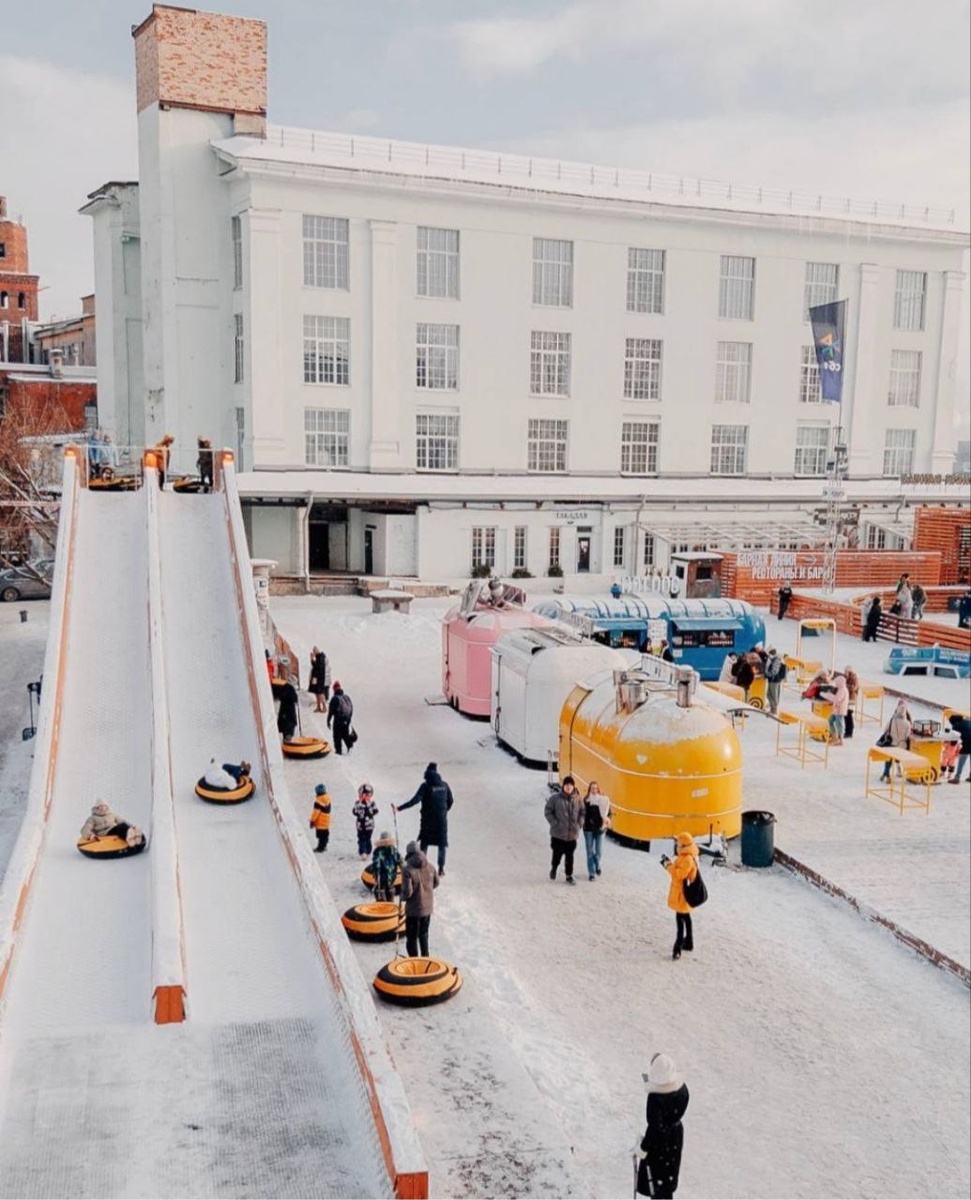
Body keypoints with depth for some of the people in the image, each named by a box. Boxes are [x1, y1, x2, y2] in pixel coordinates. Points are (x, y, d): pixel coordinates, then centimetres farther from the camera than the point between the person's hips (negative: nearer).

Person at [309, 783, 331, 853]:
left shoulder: (319, 801, -24)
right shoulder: (327, 798, 4)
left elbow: (316, 812, -23)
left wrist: (312, 820, -15)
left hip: (320, 822, -9)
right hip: (326, 821, 9)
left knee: (321, 835, -1)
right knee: (325, 833, 17)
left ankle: (320, 848, 6)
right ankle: (323, 846, 30)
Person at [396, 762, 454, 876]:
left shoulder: (425, 786, -13)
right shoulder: (444, 785, -1)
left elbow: (415, 800, -21)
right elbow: (450, 801, 8)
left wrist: (400, 808, -22)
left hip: (428, 820, -2)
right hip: (442, 820, 2)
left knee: (424, 843, 11)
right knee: (442, 844, 11)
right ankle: (441, 868, 8)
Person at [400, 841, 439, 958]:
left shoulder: (408, 870, -21)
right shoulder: (430, 867, -4)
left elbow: (407, 892, -23)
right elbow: (436, 883, 12)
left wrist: (403, 897, -2)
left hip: (413, 909, -5)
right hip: (427, 907, 5)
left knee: (411, 938, 8)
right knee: (424, 934, 24)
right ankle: (425, 959, 33)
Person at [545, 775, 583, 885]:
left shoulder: (577, 798, 0)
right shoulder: (555, 798, -9)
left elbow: (582, 812, 13)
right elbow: (547, 811, -4)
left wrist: (578, 824, 3)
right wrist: (555, 823, -9)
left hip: (572, 833, 2)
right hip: (558, 833, -2)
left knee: (569, 856, 9)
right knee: (557, 854, 4)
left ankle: (569, 876, 22)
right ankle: (554, 867, 34)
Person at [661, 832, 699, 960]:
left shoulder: (688, 859, -24)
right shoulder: (685, 857, 9)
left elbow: (680, 874, -29)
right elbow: (678, 869, 13)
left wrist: (668, 865, -21)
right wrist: (670, 862, 0)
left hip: (682, 892, -11)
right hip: (681, 891, 11)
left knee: (680, 918, -11)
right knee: (685, 916, 21)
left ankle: (678, 947, -12)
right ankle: (688, 942, 34)